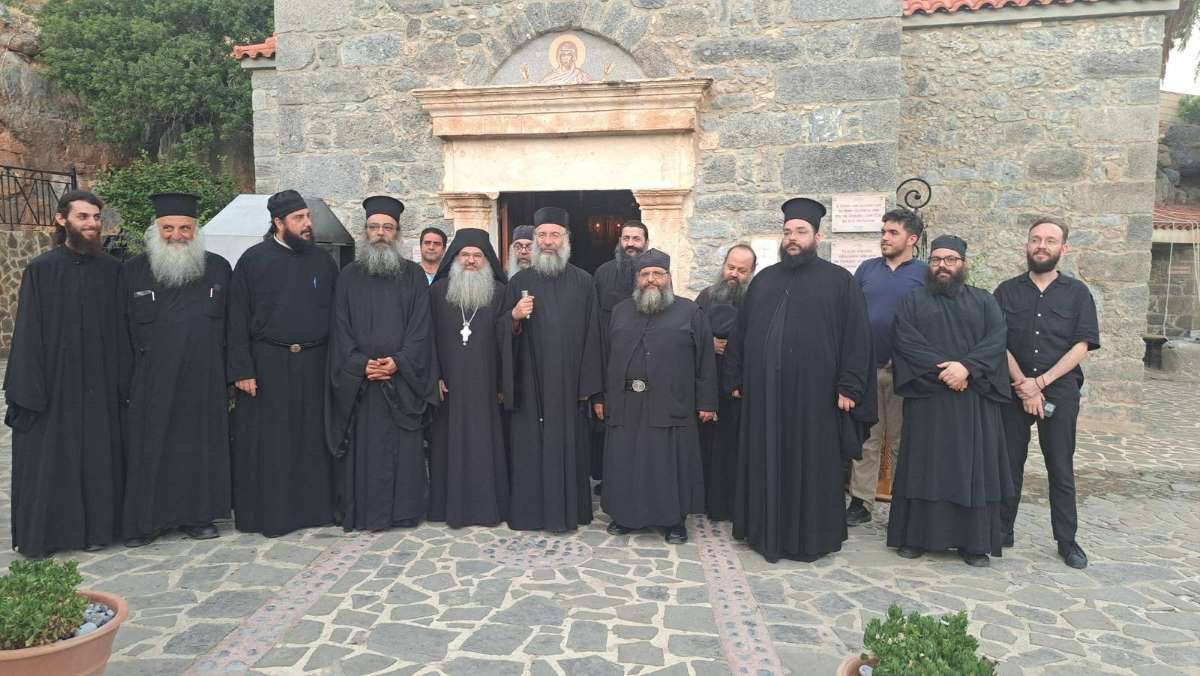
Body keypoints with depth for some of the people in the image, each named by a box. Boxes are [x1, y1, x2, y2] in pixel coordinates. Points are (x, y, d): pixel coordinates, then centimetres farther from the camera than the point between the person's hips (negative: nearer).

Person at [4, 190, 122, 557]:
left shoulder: (112, 269, 4)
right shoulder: (41, 270, -3)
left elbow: (120, 329, 6)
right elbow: (28, 333, -5)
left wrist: (122, 380, 1)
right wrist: (27, 389, -10)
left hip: (99, 385, 2)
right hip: (54, 384, -2)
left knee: (96, 457, 8)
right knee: (47, 459, 5)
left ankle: (93, 528, 20)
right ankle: (40, 534, 18)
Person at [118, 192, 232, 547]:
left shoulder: (219, 269, 4)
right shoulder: (133, 271, 2)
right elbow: (121, 332, 2)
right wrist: (125, 384, -2)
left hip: (205, 381, 1)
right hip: (151, 382, -1)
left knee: (200, 446, 8)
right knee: (150, 450, 6)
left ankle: (197, 515, 21)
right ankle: (144, 520, 19)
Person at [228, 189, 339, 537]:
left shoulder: (324, 261, 8)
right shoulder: (253, 259, -1)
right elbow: (238, 319, -3)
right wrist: (242, 369, -10)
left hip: (313, 365, 2)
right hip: (266, 364, -2)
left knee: (311, 439, 9)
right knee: (266, 442, 4)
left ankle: (313, 506, 20)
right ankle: (267, 513, 15)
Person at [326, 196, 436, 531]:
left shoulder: (413, 274, 7)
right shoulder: (350, 276, 10)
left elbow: (421, 326, 0)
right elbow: (341, 327, 4)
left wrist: (399, 361, -13)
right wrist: (360, 364, -11)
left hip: (403, 378, -1)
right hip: (359, 378, 1)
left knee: (404, 447, 1)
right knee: (363, 447, 2)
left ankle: (404, 510, 10)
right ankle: (362, 512, 10)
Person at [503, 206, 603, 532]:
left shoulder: (583, 282, 5)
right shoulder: (519, 282, 5)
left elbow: (591, 333, 2)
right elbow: (504, 334, 6)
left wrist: (588, 383, -3)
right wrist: (514, 317, -17)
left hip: (569, 382, 0)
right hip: (530, 382, 0)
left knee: (569, 444, 6)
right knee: (530, 445, 3)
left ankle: (568, 510, 18)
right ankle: (529, 511, 15)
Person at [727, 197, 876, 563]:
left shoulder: (838, 280, 1)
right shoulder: (764, 280, 13)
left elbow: (856, 336, -4)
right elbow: (742, 332, 15)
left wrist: (848, 386, -10)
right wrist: (738, 378, 11)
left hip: (813, 391, -4)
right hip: (764, 391, 4)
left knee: (811, 464, 5)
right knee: (766, 463, 10)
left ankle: (810, 536, 19)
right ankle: (767, 531, 24)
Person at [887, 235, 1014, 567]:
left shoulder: (984, 301, 12)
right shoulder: (911, 301, 8)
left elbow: (996, 340, -3)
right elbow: (906, 342, -7)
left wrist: (967, 367, -19)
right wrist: (942, 369, -18)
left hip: (975, 399, 2)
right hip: (926, 398, -1)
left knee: (973, 467, 3)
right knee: (924, 465, 1)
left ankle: (974, 541, 11)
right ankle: (915, 536, 9)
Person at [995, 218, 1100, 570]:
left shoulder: (1077, 293, 4)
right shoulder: (1007, 291, 6)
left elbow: (1082, 346, -4)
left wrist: (1040, 383, -12)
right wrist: (1023, 386, -12)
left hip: (1060, 391, -1)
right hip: (1013, 391, 1)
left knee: (1061, 468, 5)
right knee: (1009, 463, 7)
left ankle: (1067, 540, 16)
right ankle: (1002, 531, 18)